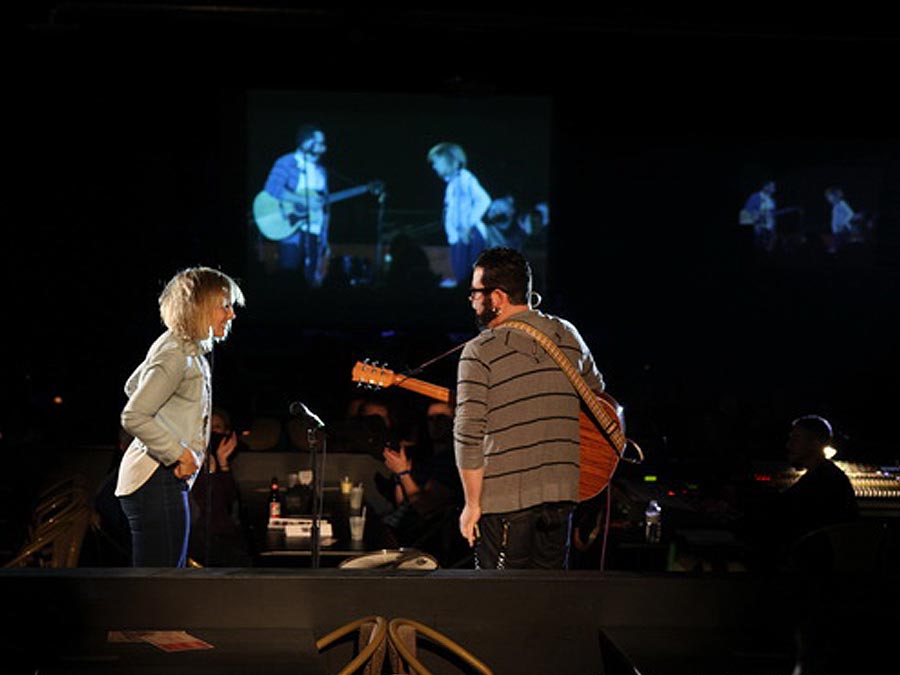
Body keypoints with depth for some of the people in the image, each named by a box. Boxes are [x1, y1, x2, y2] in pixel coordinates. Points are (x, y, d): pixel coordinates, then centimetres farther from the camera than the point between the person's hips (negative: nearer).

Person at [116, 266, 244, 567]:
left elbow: (133, 386, 29)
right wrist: (179, 453, -18)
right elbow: (133, 417, -22)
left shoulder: (187, 349, 14)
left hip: (169, 480, 11)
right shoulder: (176, 356, -16)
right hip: (158, 482, -11)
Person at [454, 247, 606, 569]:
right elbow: (595, 389, 25)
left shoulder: (480, 352, -10)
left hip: (504, 498, -5)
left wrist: (472, 504, -7)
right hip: (562, 492, 5)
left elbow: (468, 435, -13)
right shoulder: (567, 335, 7)